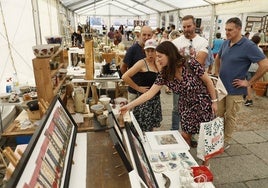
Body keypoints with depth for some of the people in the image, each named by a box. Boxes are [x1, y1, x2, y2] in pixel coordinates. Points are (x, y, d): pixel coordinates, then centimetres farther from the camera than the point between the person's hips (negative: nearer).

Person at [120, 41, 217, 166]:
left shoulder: (190, 64, -25)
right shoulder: (164, 74, -12)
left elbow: (208, 81, -13)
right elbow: (150, 93, -15)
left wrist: (214, 101, -8)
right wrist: (129, 105, -21)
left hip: (203, 103, -4)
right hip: (186, 106, 4)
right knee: (185, 135, 7)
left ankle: (205, 165, 27)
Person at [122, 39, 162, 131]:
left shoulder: (157, 63, 8)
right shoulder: (142, 63, -12)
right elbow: (125, 77, -20)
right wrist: (138, 88, -14)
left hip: (155, 99, 7)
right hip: (144, 99, -6)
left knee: (151, 127, 17)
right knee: (144, 130, 1)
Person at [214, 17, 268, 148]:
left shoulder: (248, 46, -15)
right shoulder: (225, 43, 5)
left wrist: (249, 82, -16)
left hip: (234, 90, -6)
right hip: (220, 87, 6)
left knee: (230, 117, 8)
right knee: (218, 114, 15)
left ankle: (226, 142, 24)